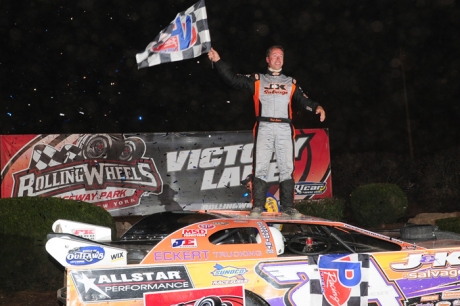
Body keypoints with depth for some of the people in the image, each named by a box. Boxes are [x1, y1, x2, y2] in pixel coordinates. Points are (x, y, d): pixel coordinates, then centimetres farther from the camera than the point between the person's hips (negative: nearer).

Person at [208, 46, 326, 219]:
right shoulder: (257, 80, 14)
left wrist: (316, 107, -7)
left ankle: (288, 207, 0)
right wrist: (218, 62, -3)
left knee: (287, 168, -2)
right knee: (260, 168, -6)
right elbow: (233, 80, 6)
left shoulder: (290, 83, 20)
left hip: (284, 128, 2)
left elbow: (302, 101, 13)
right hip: (264, 128, -2)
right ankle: (257, 206, -4)